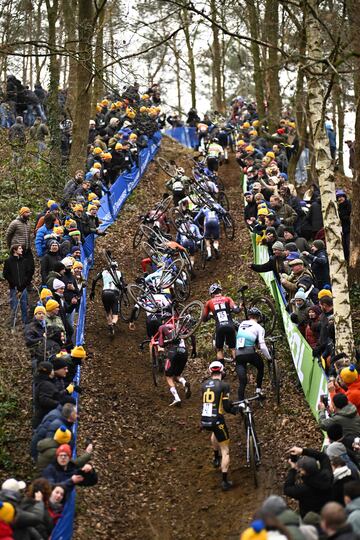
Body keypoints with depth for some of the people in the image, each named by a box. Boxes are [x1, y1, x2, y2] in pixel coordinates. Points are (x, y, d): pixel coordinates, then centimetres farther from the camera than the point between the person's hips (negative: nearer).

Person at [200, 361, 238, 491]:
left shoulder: (204, 385, 9)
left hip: (204, 421, 6)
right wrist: (236, 410, 11)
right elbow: (227, 406, -10)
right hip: (216, 420, -6)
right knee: (225, 450, 6)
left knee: (215, 431, 41)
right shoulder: (224, 385, -8)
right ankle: (225, 481, 1)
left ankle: (216, 458, 48)